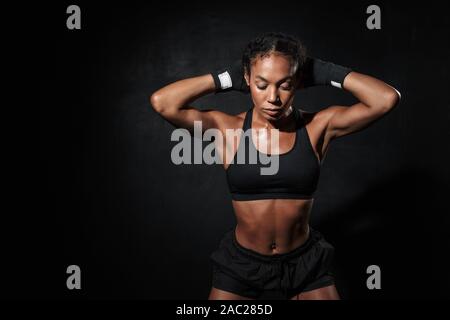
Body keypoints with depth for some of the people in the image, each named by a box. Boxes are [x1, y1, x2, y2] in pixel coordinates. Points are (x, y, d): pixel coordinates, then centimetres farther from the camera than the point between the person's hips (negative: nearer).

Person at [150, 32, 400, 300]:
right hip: (241, 265, 0)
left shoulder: (318, 127, -9)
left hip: (306, 265, 1)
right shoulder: (228, 129, -11)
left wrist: (325, 73, -12)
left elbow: (387, 98, -18)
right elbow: (162, 102, -22)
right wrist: (228, 78, -14)